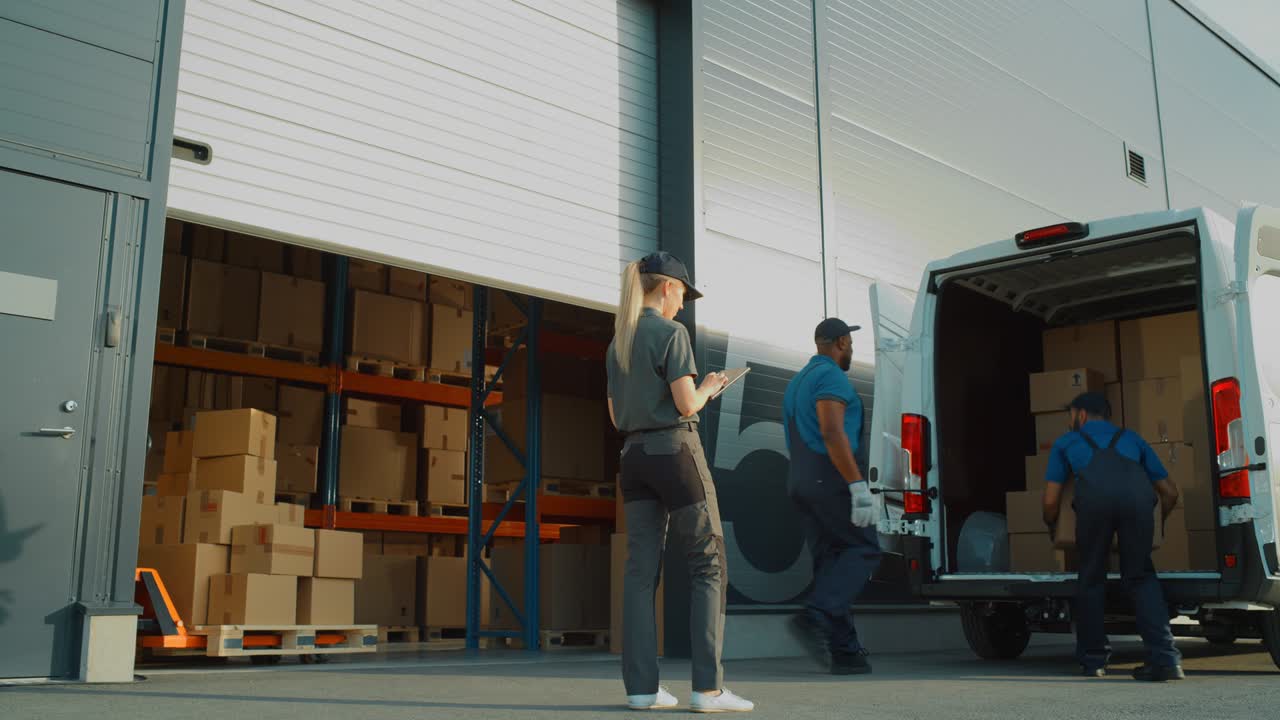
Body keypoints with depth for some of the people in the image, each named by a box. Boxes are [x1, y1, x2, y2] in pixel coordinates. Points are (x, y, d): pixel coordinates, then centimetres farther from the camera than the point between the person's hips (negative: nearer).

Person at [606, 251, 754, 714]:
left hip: (634, 454, 7)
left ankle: (641, 688, 2)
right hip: (675, 449, -7)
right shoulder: (671, 332, -8)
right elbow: (686, 404, -15)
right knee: (708, 562, -3)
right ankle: (708, 687, -8)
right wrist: (708, 387, 7)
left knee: (641, 568, 4)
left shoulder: (617, 342, 15)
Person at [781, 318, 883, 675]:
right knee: (864, 550, -3)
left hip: (800, 481, 9)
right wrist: (859, 486, -24)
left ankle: (845, 652, 3)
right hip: (830, 477, -9)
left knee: (830, 561, 6)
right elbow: (832, 433, -21)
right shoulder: (832, 377, -8)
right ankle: (815, 617, -19)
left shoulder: (797, 382, 22)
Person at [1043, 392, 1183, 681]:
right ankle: (1165, 658, 5)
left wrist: (1052, 528, 51)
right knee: (1140, 577, 17)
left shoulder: (1066, 442, 35)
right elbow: (1170, 492, 40)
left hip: (1095, 498, -2)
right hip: (1137, 495, 2)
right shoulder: (1130, 438, 41)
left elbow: (1051, 501, 30)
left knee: (1092, 579, 16)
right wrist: (1157, 524, 57)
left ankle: (1093, 660, 21)